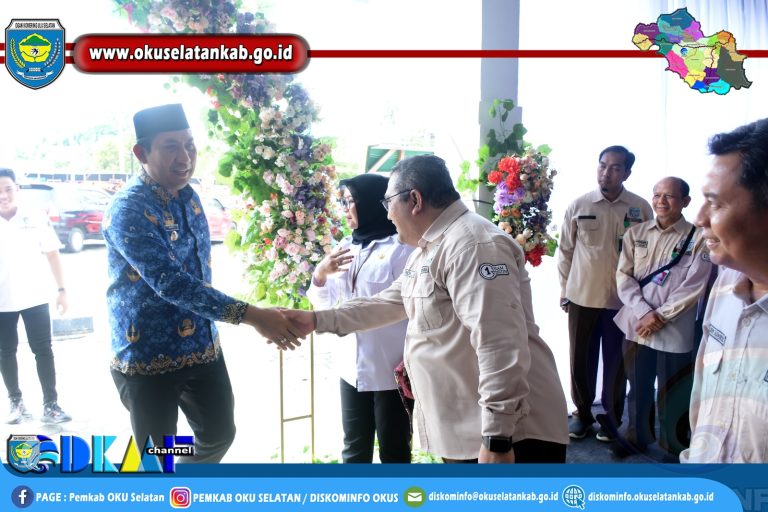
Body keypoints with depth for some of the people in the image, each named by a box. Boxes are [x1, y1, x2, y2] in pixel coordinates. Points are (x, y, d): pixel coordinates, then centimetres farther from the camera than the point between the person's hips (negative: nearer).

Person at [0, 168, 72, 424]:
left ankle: (50, 405, 9)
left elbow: (52, 254, 2)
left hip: (35, 297, -1)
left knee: (43, 350, 3)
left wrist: (62, 289, -1)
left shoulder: (36, 218, -4)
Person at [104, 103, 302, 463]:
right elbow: (171, 284, -32)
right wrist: (251, 316, -37)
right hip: (147, 358, -7)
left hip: (202, 348, 8)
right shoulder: (129, 210, -22)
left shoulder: (189, 196, 4)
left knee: (220, 434, 20)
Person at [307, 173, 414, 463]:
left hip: (392, 370, -6)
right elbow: (324, 303, 14)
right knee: (354, 450, 17)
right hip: (353, 368, 6)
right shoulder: (347, 246, 10)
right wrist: (320, 273, -6)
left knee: (393, 452, 9)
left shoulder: (403, 247, -12)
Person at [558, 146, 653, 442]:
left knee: (616, 362, 11)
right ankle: (582, 413, 30)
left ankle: (611, 418, 29)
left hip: (623, 299, 0)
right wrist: (564, 290, 6)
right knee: (581, 359, 11)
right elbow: (566, 251, 4)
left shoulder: (641, 208, -4)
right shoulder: (578, 206, -3)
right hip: (582, 296, 1)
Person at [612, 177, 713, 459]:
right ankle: (637, 436, 36)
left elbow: (694, 287, -9)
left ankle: (674, 443, 29)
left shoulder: (698, 238, -4)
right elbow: (624, 277, 0)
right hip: (637, 324, 3)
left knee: (672, 392, 8)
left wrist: (660, 316, -13)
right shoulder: (635, 233, 5)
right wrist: (644, 313, -12)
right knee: (638, 386, 16)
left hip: (674, 330, -3)